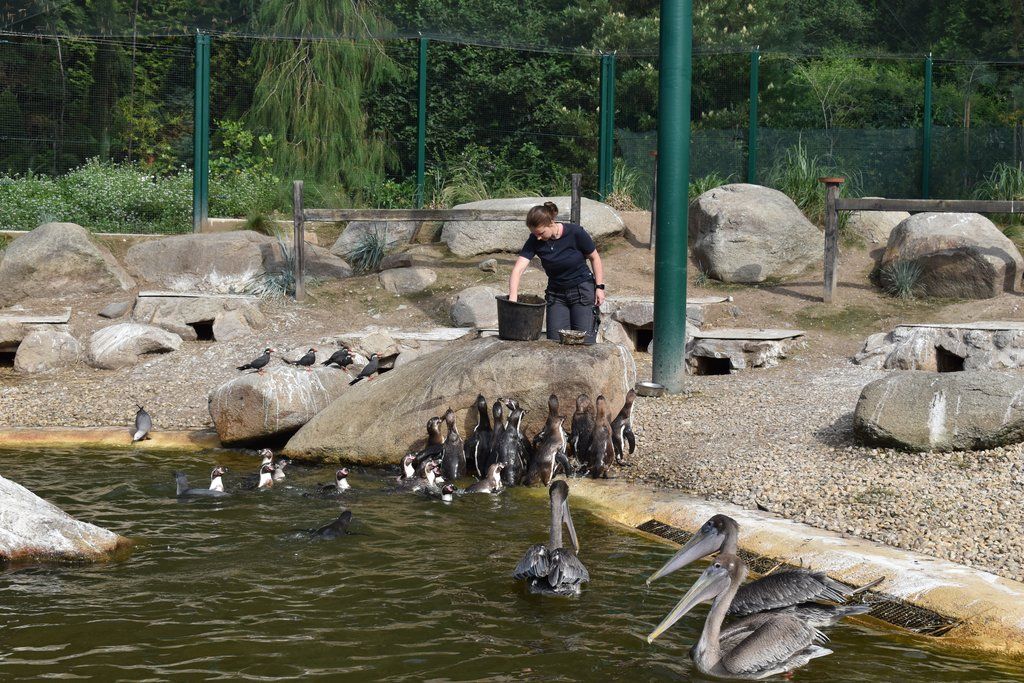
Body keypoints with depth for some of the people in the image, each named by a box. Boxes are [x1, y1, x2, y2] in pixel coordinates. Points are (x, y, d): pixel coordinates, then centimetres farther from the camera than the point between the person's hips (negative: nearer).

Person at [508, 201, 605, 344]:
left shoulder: (575, 233, -19)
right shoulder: (535, 241, -12)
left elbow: (594, 258, -4)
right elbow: (518, 269, -20)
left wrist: (599, 287, -6)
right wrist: (512, 299, -33)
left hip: (583, 291, -3)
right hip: (556, 294, 3)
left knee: (584, 341, -9)